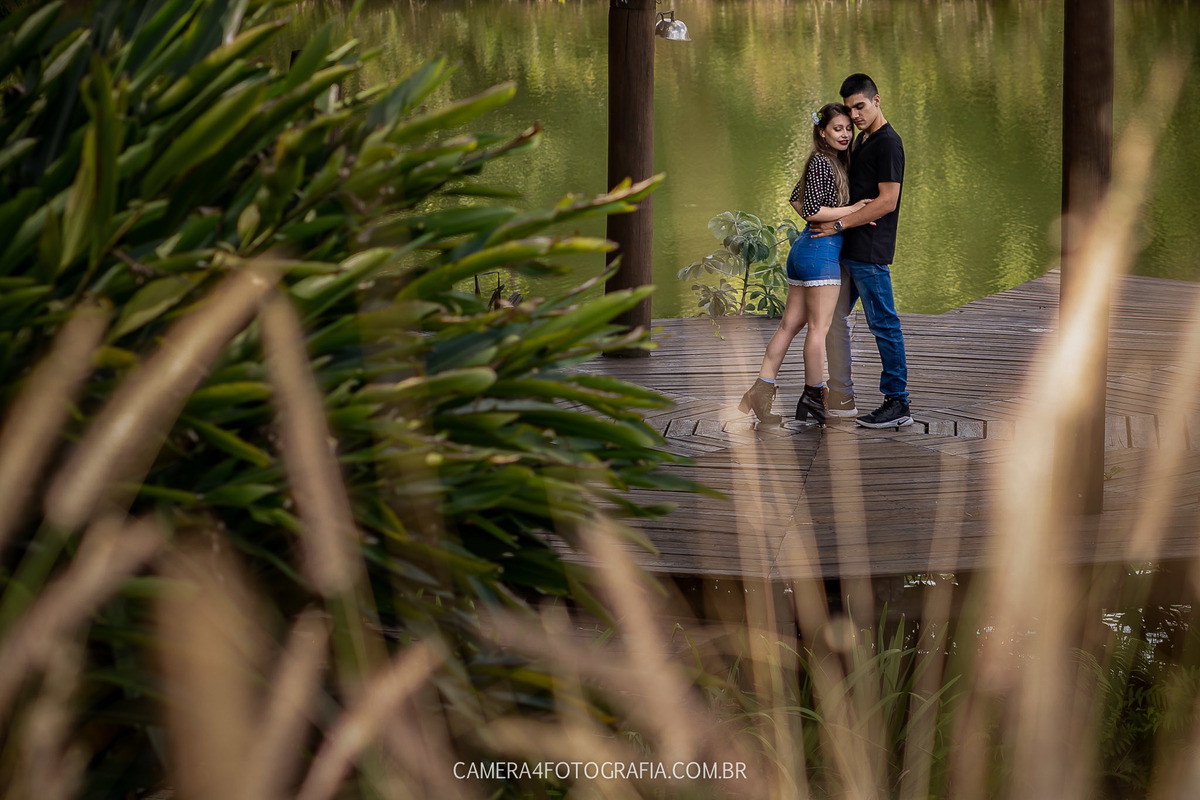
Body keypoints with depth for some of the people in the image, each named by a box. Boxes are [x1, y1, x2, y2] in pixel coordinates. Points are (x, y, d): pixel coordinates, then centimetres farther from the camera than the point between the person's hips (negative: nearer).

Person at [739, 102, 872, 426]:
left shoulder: (833, 162, 16)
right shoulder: (822, 162, -13)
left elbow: (796, 200, 26)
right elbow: (812, 211, -18)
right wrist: (851, 211, -15)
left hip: (804, 247, 10)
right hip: (821, 249, -10)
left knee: (790, 324, 9)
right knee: (819, 326, -3)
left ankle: (759, 393, 7)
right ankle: (813, 398, 4)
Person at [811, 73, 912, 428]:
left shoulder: (888, 143, -13)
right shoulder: (862, 140, 17)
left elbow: (887, 201, -19)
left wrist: (840, 224, -17)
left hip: (870, 251, -10)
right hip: (849, 249, 10)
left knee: (883, 323, -5)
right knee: (833, 316, 12)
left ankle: (898, 403, 1)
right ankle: (840, 399, 18)